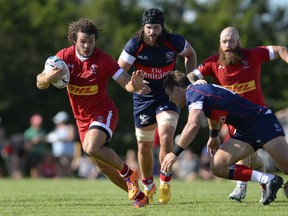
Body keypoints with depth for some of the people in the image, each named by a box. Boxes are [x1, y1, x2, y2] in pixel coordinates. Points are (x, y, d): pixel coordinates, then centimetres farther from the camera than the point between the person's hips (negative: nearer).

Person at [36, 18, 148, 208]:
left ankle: (128, 173, -10)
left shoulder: (103, 59, -16)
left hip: (104, 113, -5)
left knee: (91, 147, -32)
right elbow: (40, 83, -10)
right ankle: (139, 195, 27)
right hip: (82, 119, 5)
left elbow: (126, 83, -18)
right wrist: (48, 78, -33)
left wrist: (135, 84, -42)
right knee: (103, 167, 11)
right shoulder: (64, 56, -8)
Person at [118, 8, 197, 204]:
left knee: (166, 137, -25)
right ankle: (148, 187, 35)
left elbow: (191, 54, 8)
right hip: (144, 98, 2)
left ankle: (165, 184, -9)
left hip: (169, 96, -2)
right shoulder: (134, 45, -15)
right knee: (144, 147, 10)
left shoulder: (174, 42, -13)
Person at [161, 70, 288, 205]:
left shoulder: (193, 94, -13)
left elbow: (193, 126, -29)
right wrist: (214, 136, 53)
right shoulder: (202, 90, 17)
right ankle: (269, 180, -11)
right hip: (245, 131, 10)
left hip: (261, 120, -10)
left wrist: (175, 153, -23)